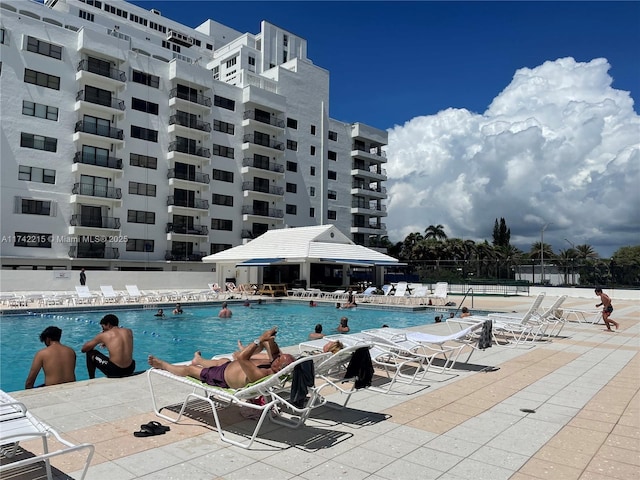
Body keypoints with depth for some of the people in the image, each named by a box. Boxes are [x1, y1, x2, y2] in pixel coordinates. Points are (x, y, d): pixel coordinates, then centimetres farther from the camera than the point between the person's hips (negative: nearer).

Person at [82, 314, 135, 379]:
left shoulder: (103, 335, -1)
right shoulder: (129, 331, 7)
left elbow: (84, 349, 10)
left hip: (114, 372, -4)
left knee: (90, 353, 17)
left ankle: (92, 379, 26)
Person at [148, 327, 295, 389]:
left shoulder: (258, 375, -46)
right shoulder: (274, 364, -24)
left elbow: (241, 357, -49)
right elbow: (275, 351, -8)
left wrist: (260, 340, -47)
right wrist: (269, 340, -29)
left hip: (222, 376, -7)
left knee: (189, 369, 15)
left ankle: (163, 365, 44)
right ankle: (199, 360, 70)